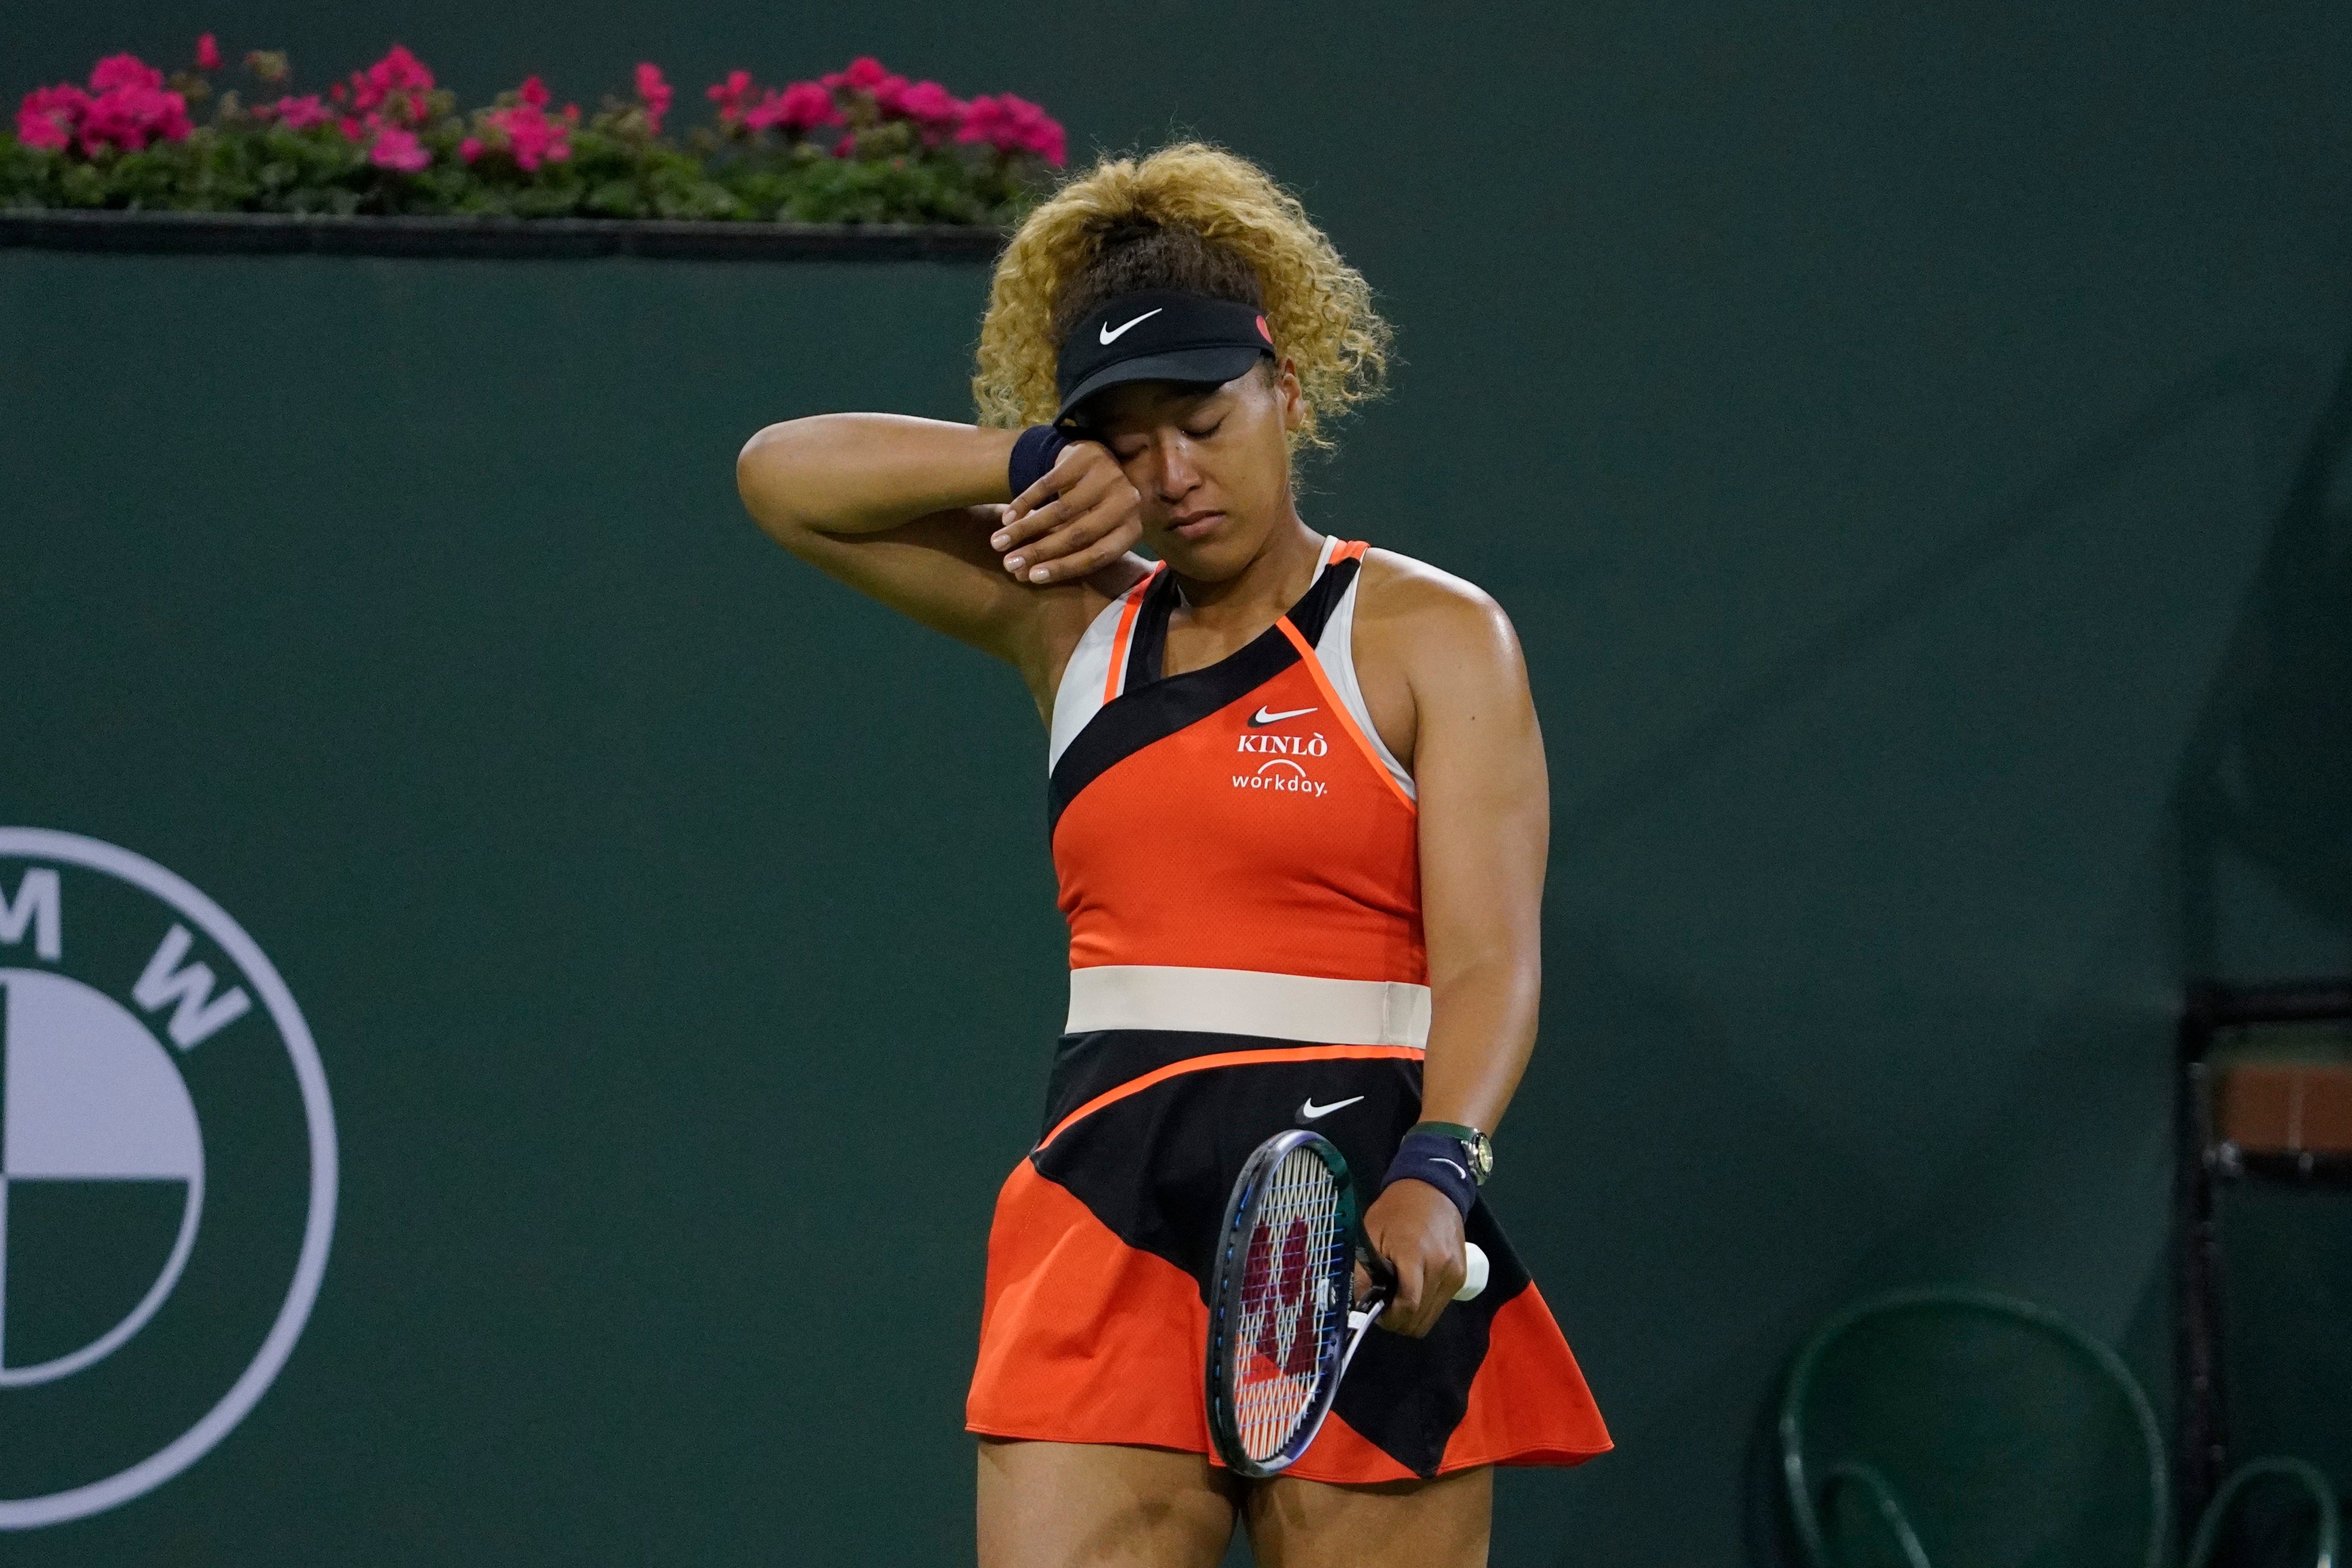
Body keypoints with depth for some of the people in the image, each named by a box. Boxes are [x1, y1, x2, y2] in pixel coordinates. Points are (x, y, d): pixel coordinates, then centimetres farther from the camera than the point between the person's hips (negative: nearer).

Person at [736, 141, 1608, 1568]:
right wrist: (1035, 466, 0)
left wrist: (1435, 1178, -27)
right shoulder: (1076, 620, 14)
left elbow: (1489, 962, -9)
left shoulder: (1434, 638, 1)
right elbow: (783, 474, 14)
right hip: (1107, 1218, 4)